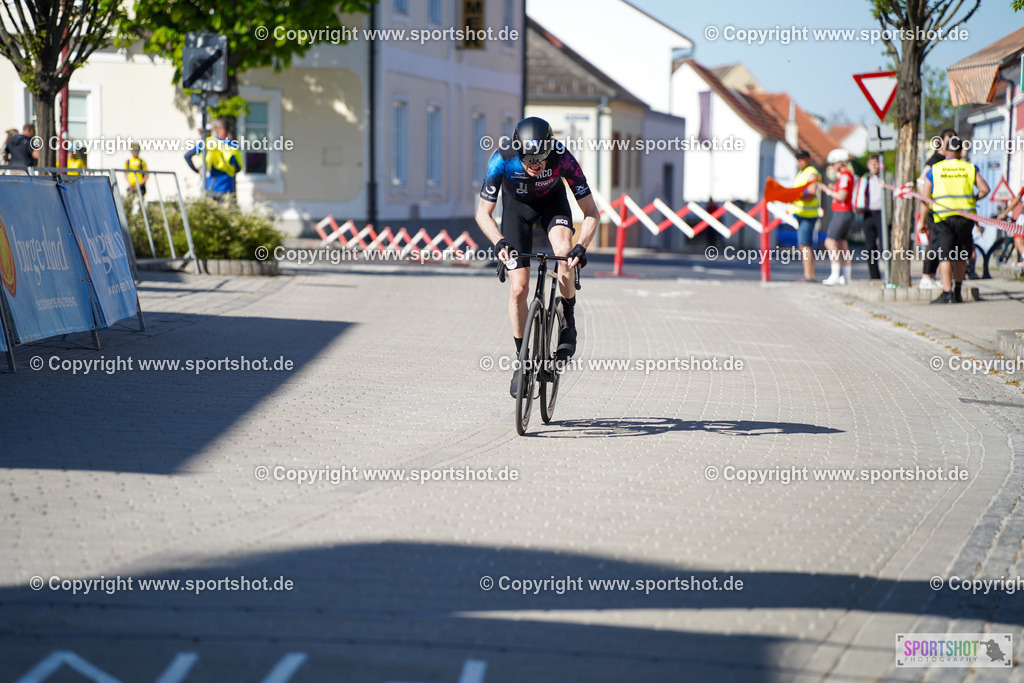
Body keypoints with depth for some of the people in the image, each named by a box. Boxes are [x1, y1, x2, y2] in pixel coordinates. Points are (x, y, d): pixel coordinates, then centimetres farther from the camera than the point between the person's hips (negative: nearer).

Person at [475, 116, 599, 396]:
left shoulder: (563, 158, -35)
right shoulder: (502, 158, -35)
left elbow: (591, 212, -29)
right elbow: (483, 213, -26)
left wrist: (582, 246, -46)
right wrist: (499, 242, -45)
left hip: (552, 200, 0)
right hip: (517, 205, 0)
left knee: (565, 254, -32)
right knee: (518, 289, -8)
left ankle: (569, 324, -9)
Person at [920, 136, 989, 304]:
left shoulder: (933, 170, 5)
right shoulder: (970, 168, 9)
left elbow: (925, 197, 4)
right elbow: (985, 189, 0)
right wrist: (973, 200, 17)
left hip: (943, 217, -2)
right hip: (965, 216, 2)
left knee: (944, 256, -3)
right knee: (961, 256, 15)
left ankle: (947, 293, -13)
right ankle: (958, 291, 20)